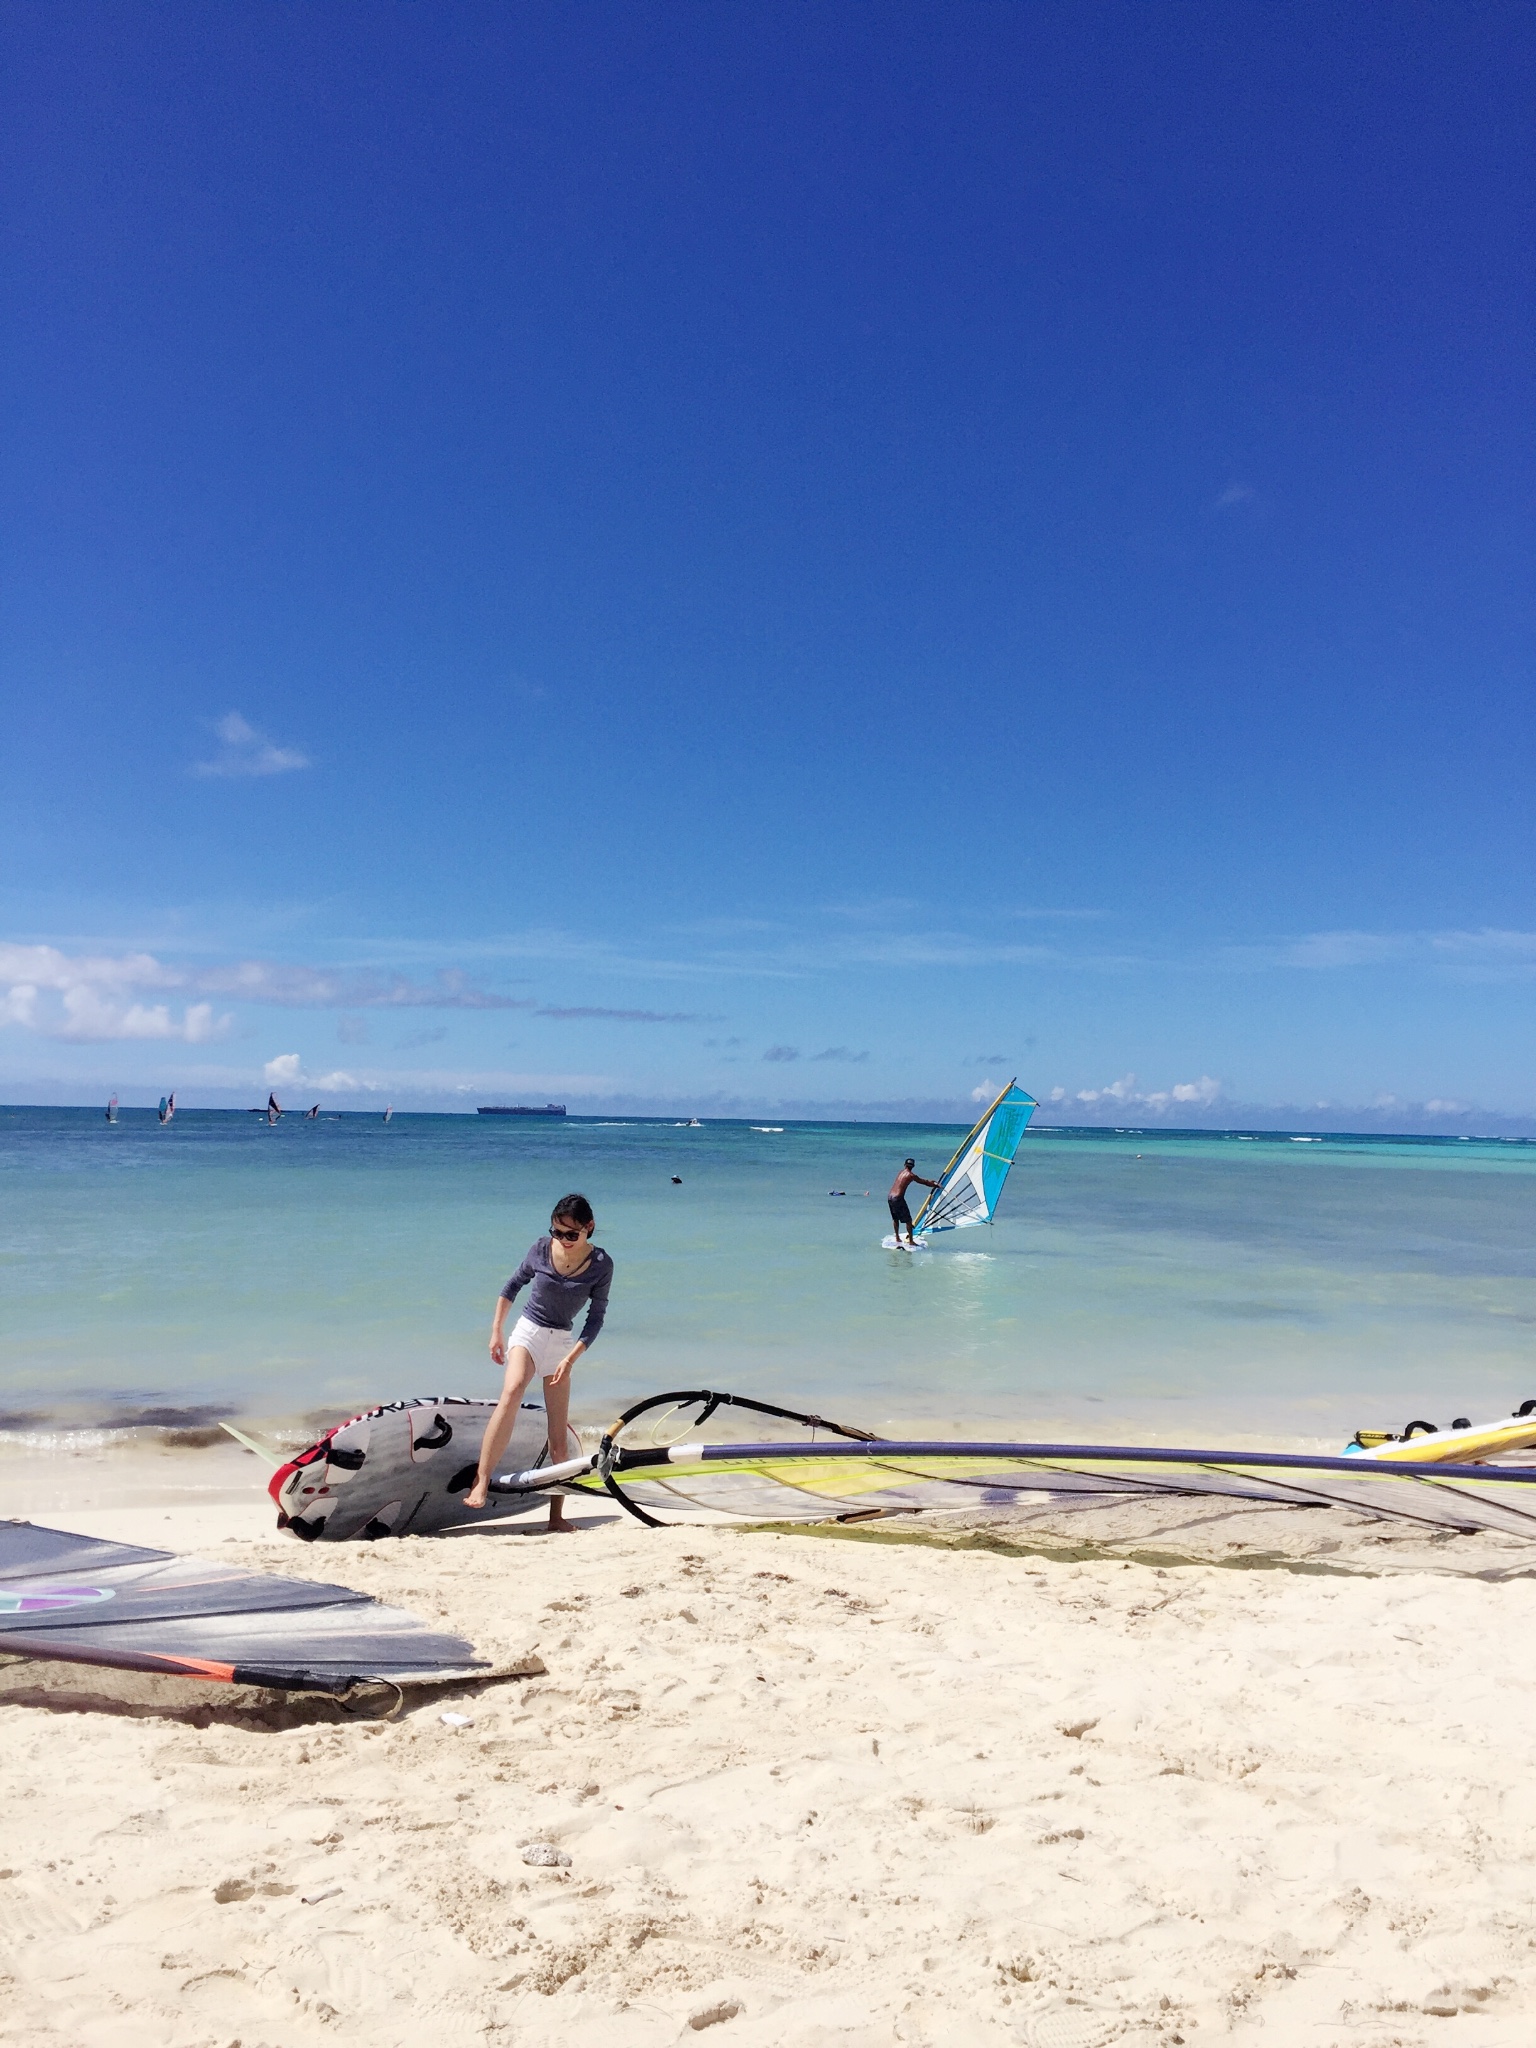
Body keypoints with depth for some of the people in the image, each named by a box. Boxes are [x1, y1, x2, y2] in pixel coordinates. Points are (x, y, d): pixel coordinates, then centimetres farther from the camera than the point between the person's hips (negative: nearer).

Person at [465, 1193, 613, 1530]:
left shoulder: (601, 1265, -12)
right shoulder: (540, 1250, -11)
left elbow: (596, 1318, -7)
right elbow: (512, 1286, 5)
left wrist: (570, 1358, -15)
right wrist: (496, 1332, 5)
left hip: (563, 1342, 2)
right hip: (528, 1331, -1)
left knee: (558, 1434, 2)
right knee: (512, 1391, -32)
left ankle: (556, 1516, 12)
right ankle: (480, 1484, -36)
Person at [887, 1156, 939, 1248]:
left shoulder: (901, 1172, 18)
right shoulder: (911, 1175, -5)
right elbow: (923, 1182, 4)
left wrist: (931, 1181, 33)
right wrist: (935, 1185, 19)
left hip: (890, 1197, 8)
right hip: (898, 1198, -8)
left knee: (895, 1219, 22)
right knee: (908, 1220, 1)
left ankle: (897, 1238, 29)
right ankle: (911, 1241, 2)